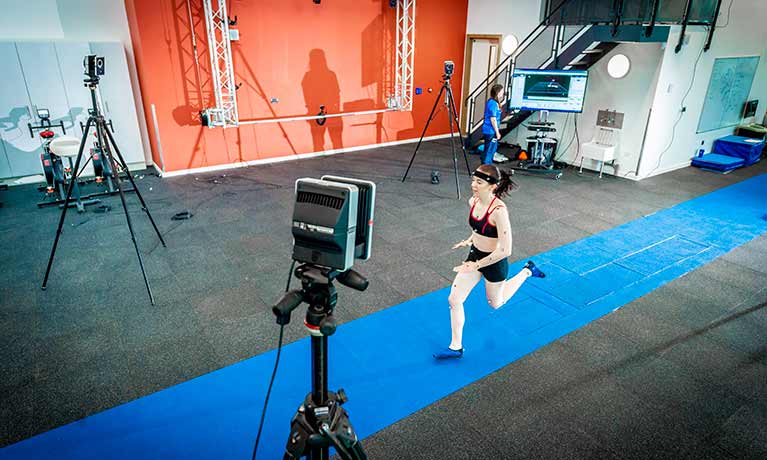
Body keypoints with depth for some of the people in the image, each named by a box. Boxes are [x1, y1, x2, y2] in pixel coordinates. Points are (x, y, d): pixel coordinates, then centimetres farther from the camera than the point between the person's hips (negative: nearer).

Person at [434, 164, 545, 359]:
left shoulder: (499, 210, -31)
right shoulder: (473, 201, -9)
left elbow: (505, 250, -30)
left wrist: (476, 265, -26)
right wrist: (469, 240, 7)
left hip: (494, 262, -6)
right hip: (475, 255, 6)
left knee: (496, 304, 22)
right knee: (454, 300, 2)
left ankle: (526, 271, 40)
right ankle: (456, 347, 18)